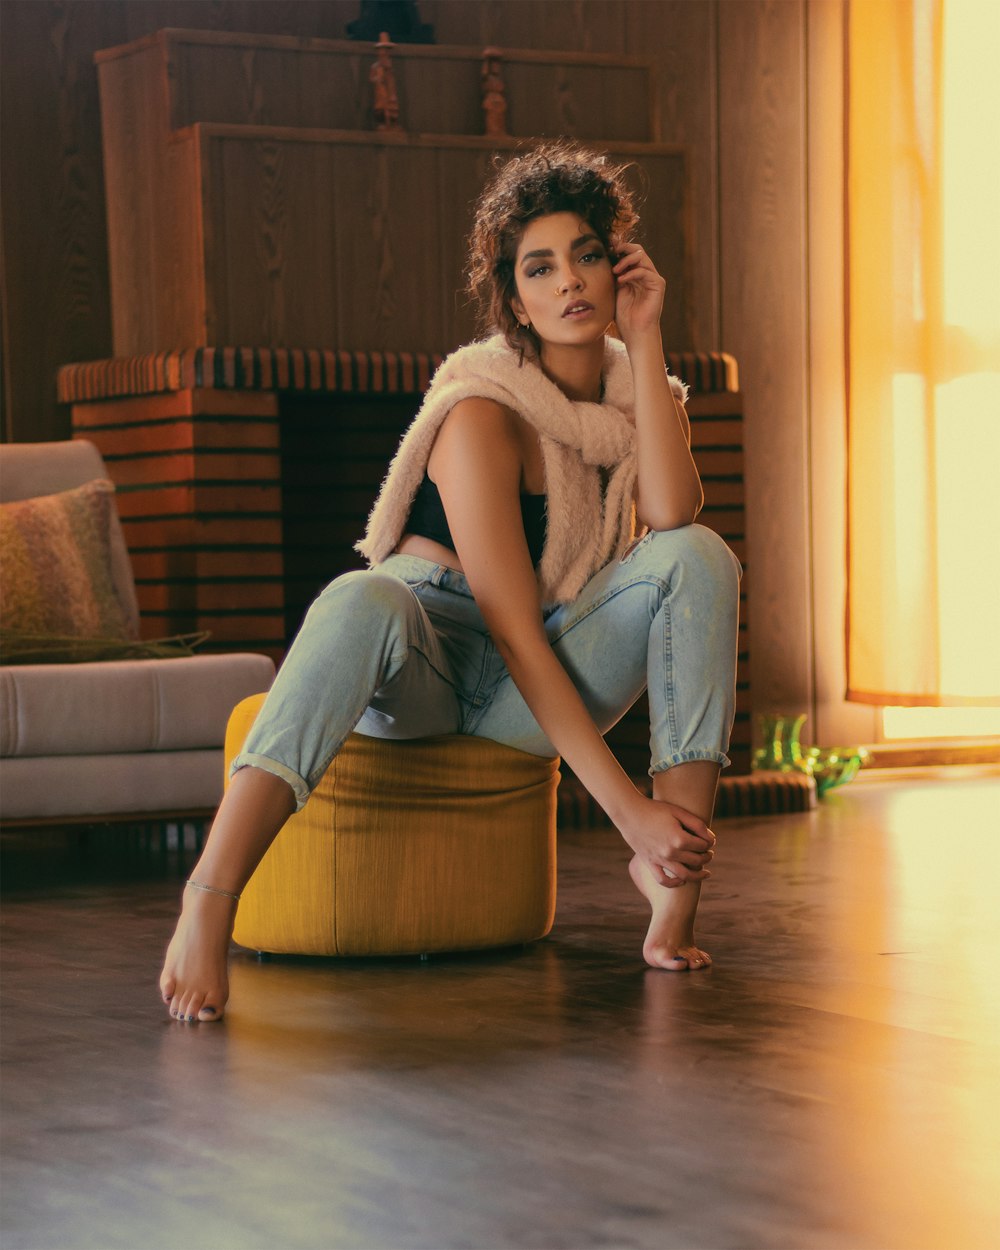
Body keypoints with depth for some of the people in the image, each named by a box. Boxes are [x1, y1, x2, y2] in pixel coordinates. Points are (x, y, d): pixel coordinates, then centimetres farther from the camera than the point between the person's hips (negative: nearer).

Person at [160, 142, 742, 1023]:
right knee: (362, 601, -40)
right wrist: (627, 807, -30)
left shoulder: (639, 391, 4)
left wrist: (645, 340, -18)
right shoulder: (484, 417, -16)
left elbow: (672, 515, -20)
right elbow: (516, 634, -24)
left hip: (538, 703, 5)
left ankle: (675, 882, -27)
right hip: (428, 671, -5)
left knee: (700, 556, -19)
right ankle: (213, 891, -53)